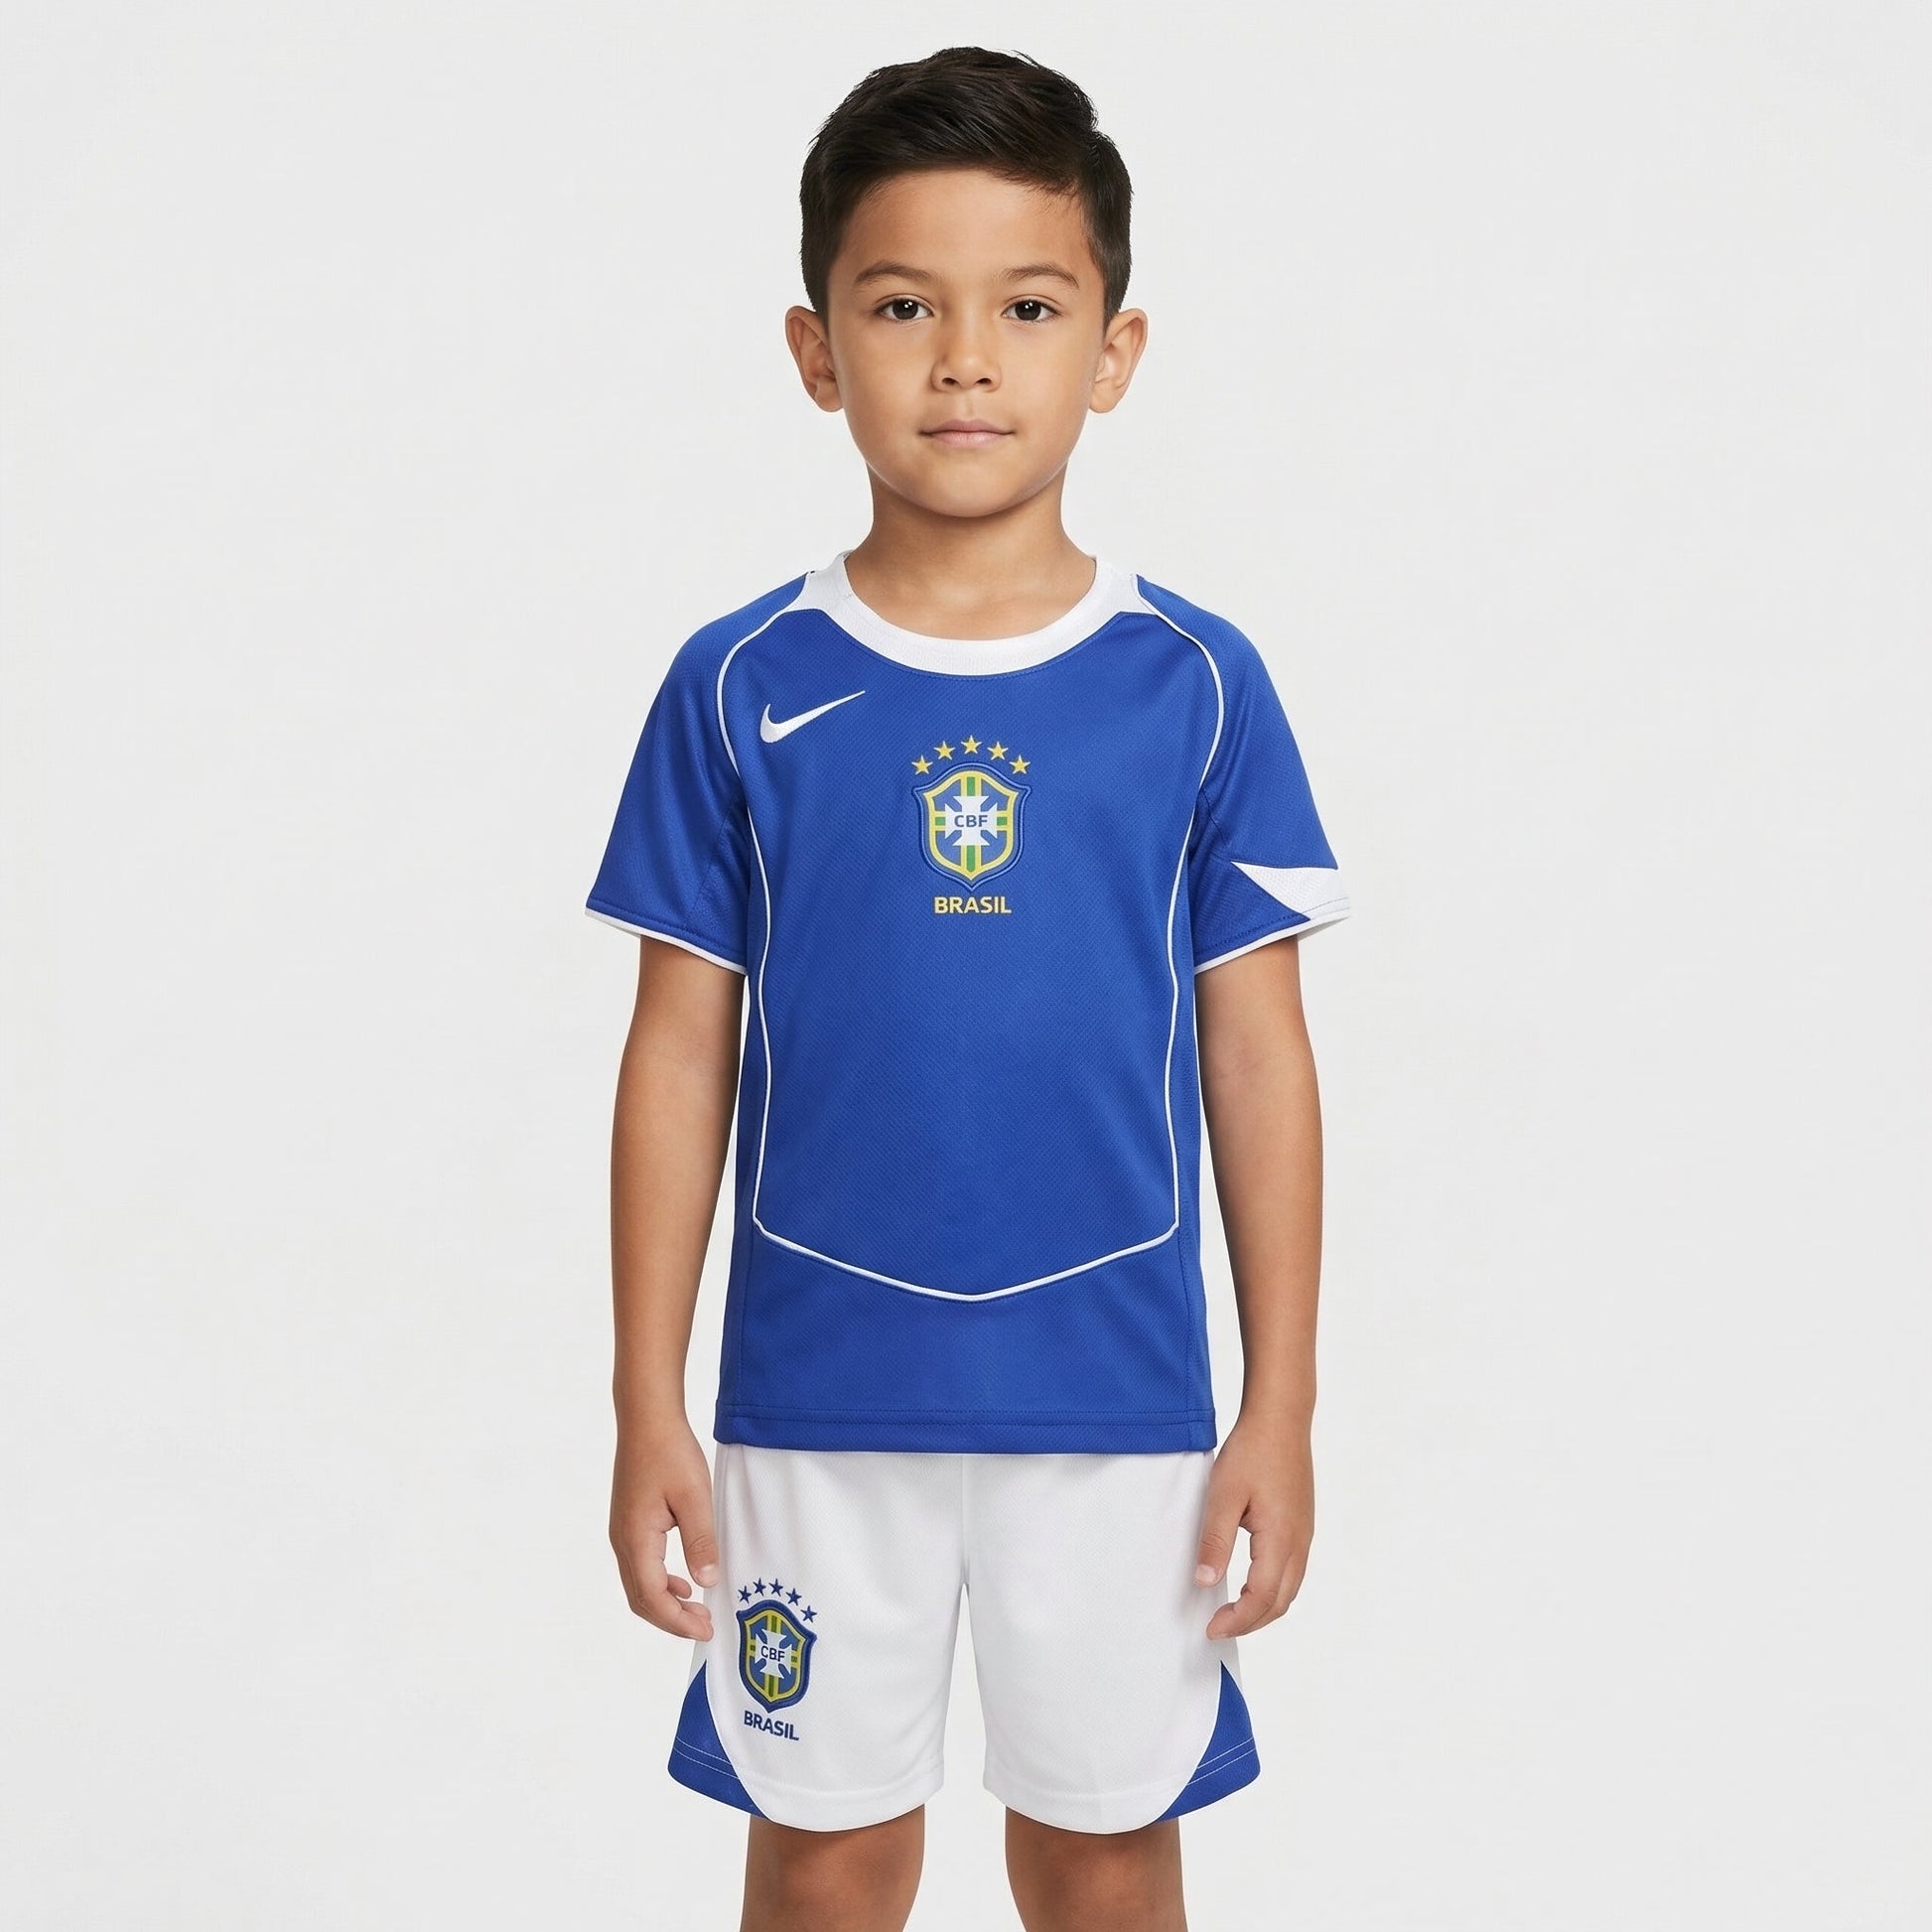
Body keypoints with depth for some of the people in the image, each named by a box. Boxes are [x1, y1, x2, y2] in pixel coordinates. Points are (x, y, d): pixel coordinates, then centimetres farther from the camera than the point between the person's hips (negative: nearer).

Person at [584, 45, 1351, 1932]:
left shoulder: (1196, 687, -4)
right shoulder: (742, 688, -4)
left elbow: (1258, 1062, 0)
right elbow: (680, 1058, 1)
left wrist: (1280, 1411, 0)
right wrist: (647, 1406, 0)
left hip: (1114, 1398, 0)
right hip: (816, 1398, 0)